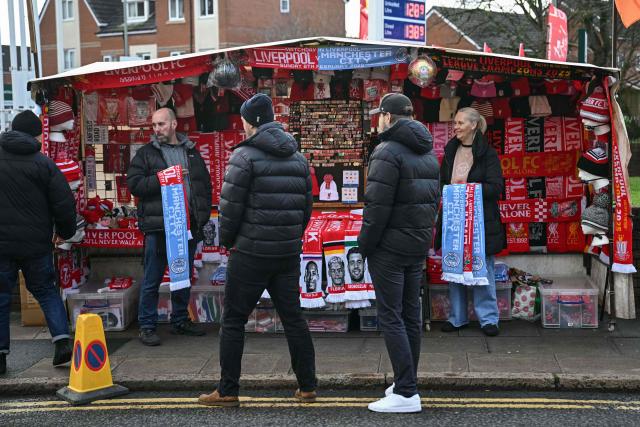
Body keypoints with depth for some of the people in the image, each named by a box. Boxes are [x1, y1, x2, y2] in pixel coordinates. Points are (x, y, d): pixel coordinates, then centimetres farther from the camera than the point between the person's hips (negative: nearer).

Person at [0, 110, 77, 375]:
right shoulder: (43, 163, -6)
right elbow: (64, 203, -6)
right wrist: (65, 232, 10)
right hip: (36, 243, 0)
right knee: (46, 290, 14)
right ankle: (62, 340, 2)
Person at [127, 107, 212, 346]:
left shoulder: (192, 153, 13)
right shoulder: (146, 153, 2)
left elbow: (205, 185, 16)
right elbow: (133, 183, -8)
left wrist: (203, 214, 6)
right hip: (157, 226, -4)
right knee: (152, 280, 1)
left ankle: (180, 321, 28)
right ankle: (147, 327, 9)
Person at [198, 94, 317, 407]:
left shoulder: (245, 155, -9)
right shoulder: (297, 158, 11)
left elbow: (230, 206, -11)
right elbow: (307, 205, 12)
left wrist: (226, 240, 4)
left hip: (251, 252, -6)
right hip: (289, 253, 6)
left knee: (233, 320, 4)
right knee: (293, 317, 13)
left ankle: (228, 391, 9)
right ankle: (307, 387, 17)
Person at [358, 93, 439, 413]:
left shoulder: (388, 152, -15)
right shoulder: (428, 153, 13)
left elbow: (377, 206, -19)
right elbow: (434, 200, 12)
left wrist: (364, 244, -10)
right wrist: (423, 234, 14)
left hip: (389, 246, -8)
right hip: (419, 246, 8)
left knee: (390, 317, -4)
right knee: (411, 314, 13)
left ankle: (406, 393, -5)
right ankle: (406, 383, 22)